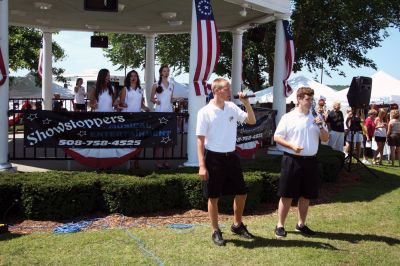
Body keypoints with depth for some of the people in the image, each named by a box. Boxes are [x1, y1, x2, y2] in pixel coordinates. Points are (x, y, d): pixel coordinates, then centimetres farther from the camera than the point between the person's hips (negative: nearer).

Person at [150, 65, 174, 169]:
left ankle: (167, 161, 6)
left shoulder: (171, 85, 13)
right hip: (159, 112, -4)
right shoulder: (156, 85, 1)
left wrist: (172, 108, 10)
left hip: (169, 112, 4)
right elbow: (151, 98, 4)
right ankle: (158, 162, -4)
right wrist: (155, 101, -16)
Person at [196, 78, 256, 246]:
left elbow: (252, 121, 11)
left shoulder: (232, 107, 4)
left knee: (241, 193, 12)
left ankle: (237, 225, 32)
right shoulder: (205, 112, -11)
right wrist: (202, 166, -15)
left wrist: (246, 103, -3)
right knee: (213, 197, 4)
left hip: (231, 156, 6)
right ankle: (216, 232, 18)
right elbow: (200, 140, -11)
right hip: (213, 158, -5)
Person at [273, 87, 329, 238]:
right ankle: (280, 225, 9)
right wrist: (292, 146, -18)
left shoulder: (316, 118, 10)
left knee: (306, 195, 12)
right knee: (287, 195, 0)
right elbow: (277, 137, -4)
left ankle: (301, 224, 26)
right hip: (292, 160, -4)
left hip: (310, 160, 5)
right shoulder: (288, 118, -3)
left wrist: (321, 126, -7)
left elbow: (325, 139, 11)